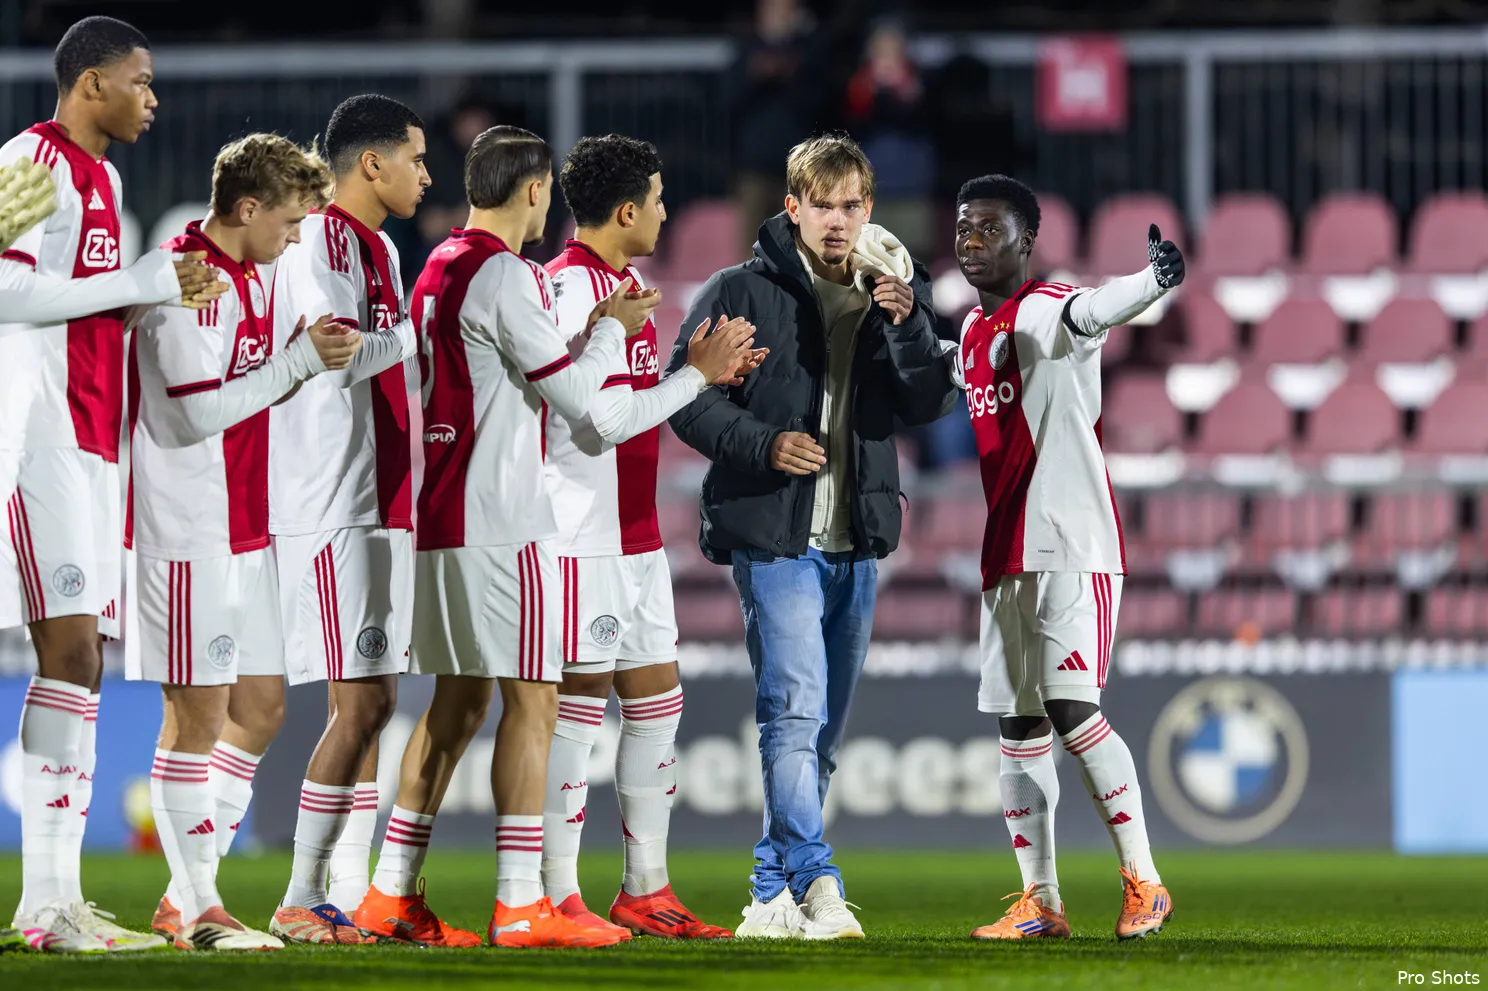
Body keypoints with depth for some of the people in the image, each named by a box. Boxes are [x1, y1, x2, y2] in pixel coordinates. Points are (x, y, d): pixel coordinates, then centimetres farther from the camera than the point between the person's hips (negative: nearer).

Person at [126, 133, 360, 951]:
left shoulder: (251, 277, 14)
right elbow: (199, 412, -21)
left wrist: (307, 361, 6)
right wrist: (300, 361, -16)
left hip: (242, 528, 10)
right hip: (187, 534, -10)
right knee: (198, 713, -5)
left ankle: (191, 896, 17)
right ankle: (197, 912, 0)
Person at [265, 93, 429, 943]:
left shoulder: (381, 249, 18)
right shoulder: (321, 242, -11)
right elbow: (337, 358, -22)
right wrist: (422, 330, -12)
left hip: (382, 506, 10)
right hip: (333, 509, -10)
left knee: (375, 703, 8)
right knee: (360, 703, -11)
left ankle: (350, 896, 10)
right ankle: (303, 897, -7)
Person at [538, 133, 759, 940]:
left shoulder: (623, 284, 15)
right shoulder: (570, 290, -16)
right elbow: (603, 423, -21)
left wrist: (704, 372, 7)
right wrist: (695, 374, -13)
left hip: (636, 534, 10)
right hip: (583, 535, -10)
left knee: (656, 698, 11)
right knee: (580, 701, -6)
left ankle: (645, 890, 18)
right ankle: (558, 896, 0)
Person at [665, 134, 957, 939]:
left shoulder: (891, 293, 11)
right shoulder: (744, 293, -2)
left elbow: (926, 404, 1)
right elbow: (685, 395, -4)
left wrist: (905, 323, -14)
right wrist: (762, 443, -18)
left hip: (856, 543, 6)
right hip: (774, 536, -6)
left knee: (823, 728, 9)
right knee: (795, 710, -18)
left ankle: (774, 896, 17)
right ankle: (816, 882, -24)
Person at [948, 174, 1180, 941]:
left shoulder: (1047, 311, -11)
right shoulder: (973, 332, 15)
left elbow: (1093, 311, -34)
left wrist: (1152, 281, -55)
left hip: (1072, 548, -9)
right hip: (1007, 556, 9)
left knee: (1071, 709, -16)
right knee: (1018, 727, 8)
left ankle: (1144, 883, -8)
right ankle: (1039, 902, 12)